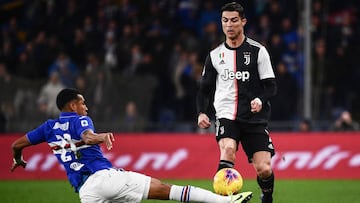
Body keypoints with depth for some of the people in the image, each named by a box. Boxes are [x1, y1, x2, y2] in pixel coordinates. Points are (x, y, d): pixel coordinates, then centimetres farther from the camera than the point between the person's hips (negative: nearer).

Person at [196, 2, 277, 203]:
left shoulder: (258, 51, 1)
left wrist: (260, 99, -21)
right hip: (226, 116, 1)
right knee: (228, 150, -30)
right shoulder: (215, 55, 10)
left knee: (264, 169, -7)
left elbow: (271, 86, 0)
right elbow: (205, 89, 17)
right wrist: (202, 112, 0)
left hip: (254, 118, -1)